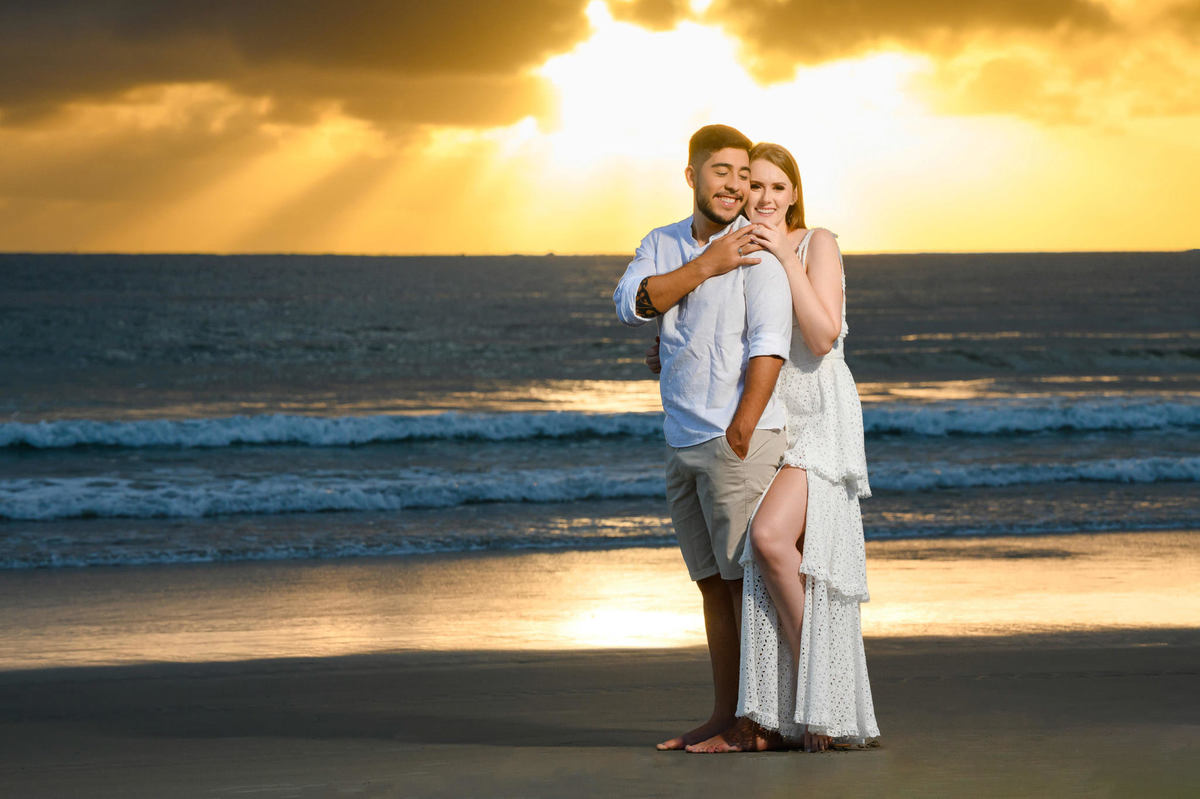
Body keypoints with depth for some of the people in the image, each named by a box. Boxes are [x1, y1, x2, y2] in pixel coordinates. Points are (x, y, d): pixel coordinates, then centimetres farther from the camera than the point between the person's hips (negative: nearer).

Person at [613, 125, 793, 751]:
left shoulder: (759, 249, -7)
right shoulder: (661, 245, 13)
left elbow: (769, 346, -14)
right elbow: (631, 305, -6)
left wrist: (740, 434, -20)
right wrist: (707, 265, -15)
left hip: (739, 439, -7)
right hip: (683, 442, 7)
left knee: (747, 578, -6)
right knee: (713, 583, 11)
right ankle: (725, 716, 16)